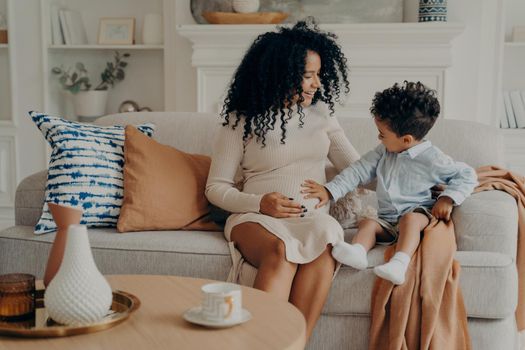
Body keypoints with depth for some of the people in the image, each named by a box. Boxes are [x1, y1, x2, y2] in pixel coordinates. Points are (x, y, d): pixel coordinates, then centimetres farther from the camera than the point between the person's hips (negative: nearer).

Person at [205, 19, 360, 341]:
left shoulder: (321, 113, 14)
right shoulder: (241, 121, 3)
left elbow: (357, 167, 15)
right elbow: (216, 187, 4)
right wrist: (259, 203, -14)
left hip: (314, 215, 3)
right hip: (257, 216, -2)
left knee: (324, 245, -34)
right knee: (282, 251, -38)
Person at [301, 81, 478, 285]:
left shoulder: (432, 159, -6)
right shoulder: (384, 152, 9)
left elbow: (467, 175, 0)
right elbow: (359, 171, 7)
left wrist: (448, 199, -14)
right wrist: (330, 191, -3)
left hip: (418, 213, -5)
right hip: (387, 219, 5)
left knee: (410, 218, -36)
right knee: (368, 223, -22)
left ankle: (400, 263, -55)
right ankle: (357, 251, -50)